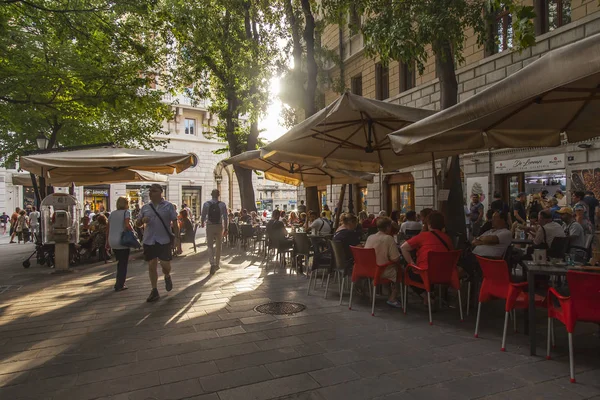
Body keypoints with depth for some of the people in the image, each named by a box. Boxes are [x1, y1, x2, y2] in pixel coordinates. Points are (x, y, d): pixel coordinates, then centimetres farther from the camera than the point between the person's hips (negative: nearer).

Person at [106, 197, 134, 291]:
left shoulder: (112, 213, 13)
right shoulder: (126, 212, -6)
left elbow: (107, 229, 14)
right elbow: (127, 225, -22)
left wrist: (107, 242, 19)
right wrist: (132, 231, -4)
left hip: (112, 242, 6)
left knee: (120, 262, 21)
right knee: (123, 264, 4)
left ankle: (119, 283, 24)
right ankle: (120, 285, 5)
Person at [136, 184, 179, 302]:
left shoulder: (168, 206, 0)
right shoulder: (145, 207, 9)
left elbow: (174, 223, -1)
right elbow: (138, 223, 14)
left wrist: (176, 238, -7)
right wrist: (142, 220, -10)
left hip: (164, 240, -3)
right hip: (149, 240, 3)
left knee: (165, 264, -5)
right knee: (151, 266, 6)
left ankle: (167, 277, 31)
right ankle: (154, 291, 17)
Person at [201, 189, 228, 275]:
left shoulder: (206, 204, -6)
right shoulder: (222, 204, -5)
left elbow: (203, 215, 0)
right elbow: (225, 217, -5)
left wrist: (203, 223, 21)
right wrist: (226, 228, 1)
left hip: (209, 226, -1)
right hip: (219, 226, 1)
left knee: (210, 246, 4)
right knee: (218, 246, 15)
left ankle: (212, 263, -15)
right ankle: (217, 264, 24)